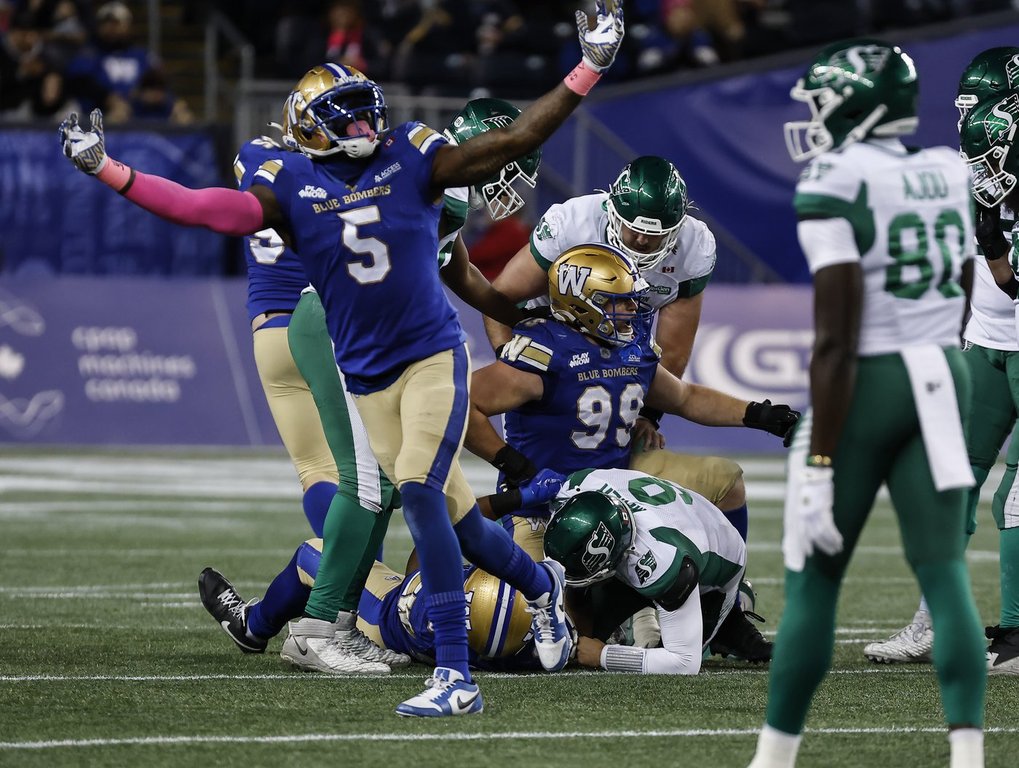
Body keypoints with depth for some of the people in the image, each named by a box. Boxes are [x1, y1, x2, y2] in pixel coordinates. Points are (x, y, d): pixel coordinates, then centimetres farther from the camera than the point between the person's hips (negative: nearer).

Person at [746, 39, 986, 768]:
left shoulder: (835, 186, -14)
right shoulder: (949, 176, 7)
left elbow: (835, 337, -18)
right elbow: (963, 304, 14)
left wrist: (819, 467, -16)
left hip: (863, 387, -6)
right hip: (943, 379, 6)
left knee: (814, 578, 6)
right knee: (944, 574, 3)